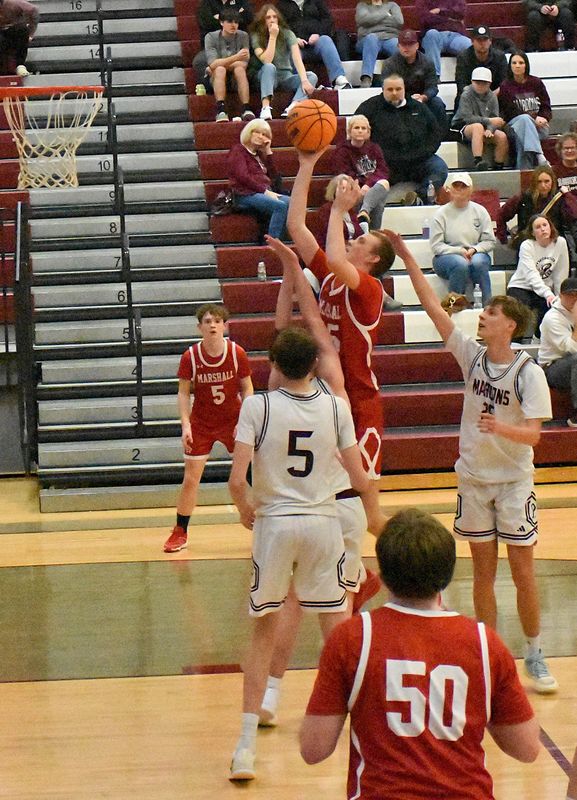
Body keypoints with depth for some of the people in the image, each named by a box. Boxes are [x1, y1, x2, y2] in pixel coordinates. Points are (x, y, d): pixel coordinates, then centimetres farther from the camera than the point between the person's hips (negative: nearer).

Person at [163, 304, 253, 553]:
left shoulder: (237, 353, -13)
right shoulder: (190, 357, -14)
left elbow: (247, 389, -4)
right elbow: (184, 393, -5)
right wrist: (186, 424, -15)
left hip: (233, 421, 0)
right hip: (201, 425, 0)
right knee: (190, 479, 0)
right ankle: (180, 533, 14)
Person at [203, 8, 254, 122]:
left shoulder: (243, 36, -1)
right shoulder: (211, 37, -6)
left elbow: (244, 64, -10)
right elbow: (213, 64, -20)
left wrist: (222, 63, -14)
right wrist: (236, 57, -33)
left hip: (237, 79, 1)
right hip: (217, 79, -1)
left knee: (239, 69, -30)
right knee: (220, 69, -33)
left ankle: (246, 110, -43)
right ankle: (220, 111, -46)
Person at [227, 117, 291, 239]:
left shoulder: (259, 154, 25)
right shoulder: (238, 151, 4)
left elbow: (273, 176, 18)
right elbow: (243, 176, -11)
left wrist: (268, 151, 14)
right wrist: (265, 191, -17)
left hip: (264, 193, 7)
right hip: (246, 195, -7)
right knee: (280, 206, -30)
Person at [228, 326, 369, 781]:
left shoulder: (258, 407, -8)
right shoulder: (335, 407, -2)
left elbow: (237, 480, -14)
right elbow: (359, 479, 1)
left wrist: (246, 510, 7)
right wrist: (373, 506, 23)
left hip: (274, 522, -1)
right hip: (323, 522, 1)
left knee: (265, 632, 9)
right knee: (339, 631, 13)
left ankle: (247, 744, 4)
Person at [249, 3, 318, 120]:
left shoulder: (287, 34, -4)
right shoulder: (256, 36, -6)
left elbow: (297, 58, -17)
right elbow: (266, 60, -20)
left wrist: (304, 80, -31)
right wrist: (272, 37, -20)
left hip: (286, 76, 2)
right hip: (268, 76, -2)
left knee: (312, 76, -24)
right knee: (269, 67, -35)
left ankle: (292, 107, -47)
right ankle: (265, 107, -49)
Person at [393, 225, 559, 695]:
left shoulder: (529, 373, -13)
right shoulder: (472, 355, -2)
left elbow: (532, 434, -18)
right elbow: (434, 307, -4)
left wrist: (500, 428, -37)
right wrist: (406, 257, -8)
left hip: (513, 480, -4)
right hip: (473, 478, 4)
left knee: (523, 572, -1)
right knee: (483, 572, 7)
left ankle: (535, 655, 12)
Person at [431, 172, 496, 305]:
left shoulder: (480, 211, 8)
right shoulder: (441, 213, 1)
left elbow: (489, 242, 6)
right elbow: (436, 246, -5)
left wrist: (474, 250, -14)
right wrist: (459, 251, -18)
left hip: (476, 254, 2)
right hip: (447, 256, -2)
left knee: (478, 262, -34)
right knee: (461, 264, -36)